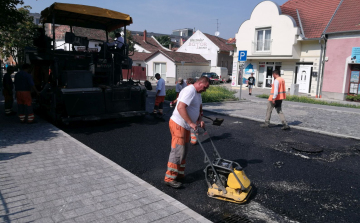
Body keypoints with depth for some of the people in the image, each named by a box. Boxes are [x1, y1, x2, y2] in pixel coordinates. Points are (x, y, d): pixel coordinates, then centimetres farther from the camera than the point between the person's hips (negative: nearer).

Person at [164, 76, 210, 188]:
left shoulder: (198, 93, 13)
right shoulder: (190, 91, -20)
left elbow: (197, 108, 22)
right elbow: (180, 108, -30)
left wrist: (200, 120, 5)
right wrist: (191, 123, -29)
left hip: (185, 126, 10)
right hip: (178, 124, -10)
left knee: (183, 151, 15)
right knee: (177, 151, -7)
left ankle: (179, 174, 26)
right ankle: (169, 178, 1)